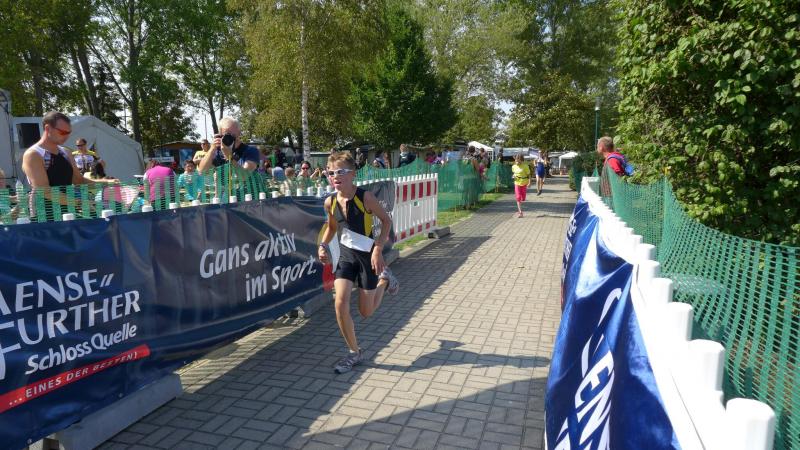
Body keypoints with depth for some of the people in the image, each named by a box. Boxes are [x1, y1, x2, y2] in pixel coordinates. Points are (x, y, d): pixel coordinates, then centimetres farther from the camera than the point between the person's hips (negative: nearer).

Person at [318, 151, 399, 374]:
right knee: (340, 304, -12)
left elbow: (386, 220, -9)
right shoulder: (330, 202, -6)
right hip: (346, 255, 3)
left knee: (366, 312, 7)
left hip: (367, 256, -3)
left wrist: (378, 249, -17)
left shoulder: (365, 197, -19)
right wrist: (323, 245, -3)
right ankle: (354, 352, 9)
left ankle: (384, 279, 38)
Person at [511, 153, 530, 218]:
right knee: (518, 198, -6)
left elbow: (528, 175, -8)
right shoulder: (514, 167, 2)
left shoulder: (525, 166, -12)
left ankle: (519, 209, 33)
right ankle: (520, 212, -6)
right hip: (517, 183, 2)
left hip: (524, 183, -2)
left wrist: (529, 182, -20)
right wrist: (513, 176, -3)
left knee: (522, 198, 6)